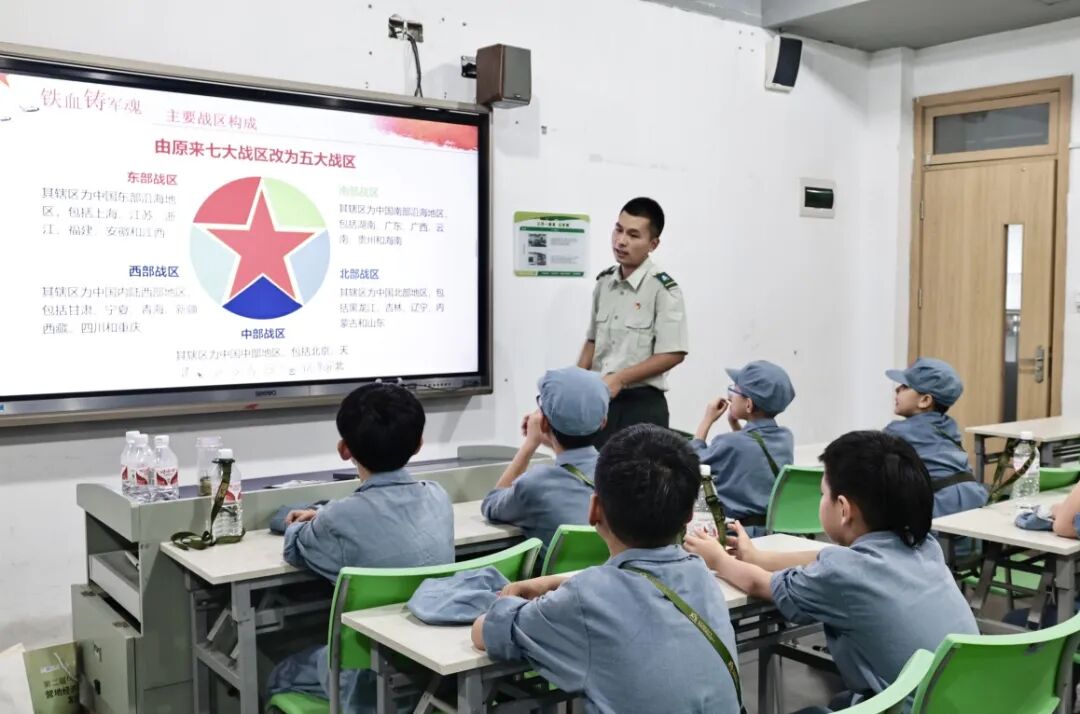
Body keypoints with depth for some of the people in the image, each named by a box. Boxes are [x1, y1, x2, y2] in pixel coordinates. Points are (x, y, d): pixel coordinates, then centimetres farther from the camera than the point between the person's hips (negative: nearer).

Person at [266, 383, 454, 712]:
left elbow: (295, 551, -1)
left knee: (281, 676, 24)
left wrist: (300, 527, 20)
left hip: (375, 680, -5)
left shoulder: (340, 521, -25)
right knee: (324, 649, 32)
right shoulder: (438, 496, -9)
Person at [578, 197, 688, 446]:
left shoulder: (663, 288, -12)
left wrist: (619, 379, -17)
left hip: (642, 405, -6)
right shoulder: (604, 282, 7)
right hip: (599, 400, 6)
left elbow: (673, 354, -15)